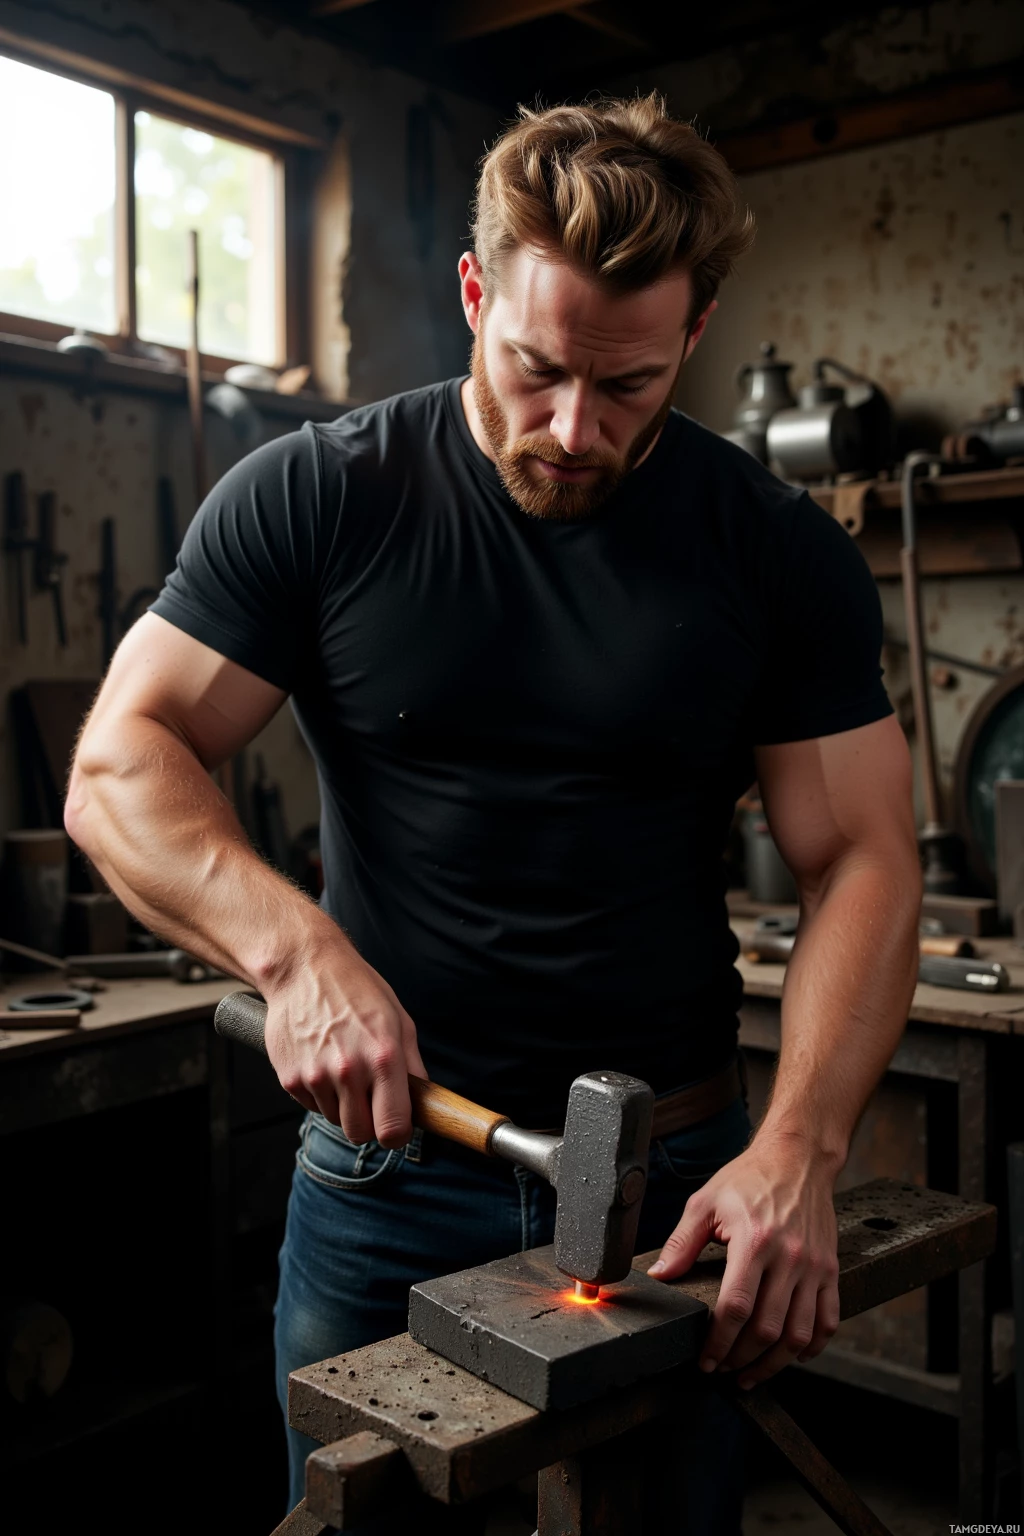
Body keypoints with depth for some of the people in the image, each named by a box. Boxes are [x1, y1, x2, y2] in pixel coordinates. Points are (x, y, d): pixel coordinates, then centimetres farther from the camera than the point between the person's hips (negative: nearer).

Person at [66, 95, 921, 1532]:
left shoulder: (781, 552, -3)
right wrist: (295, 950, -26)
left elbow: (860, 861, -5)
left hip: (677, 1189, 1)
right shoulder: (312, 499, -6)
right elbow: (120, 763, -8)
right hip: (381, 1172, 0)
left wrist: (797, 1147, -20)